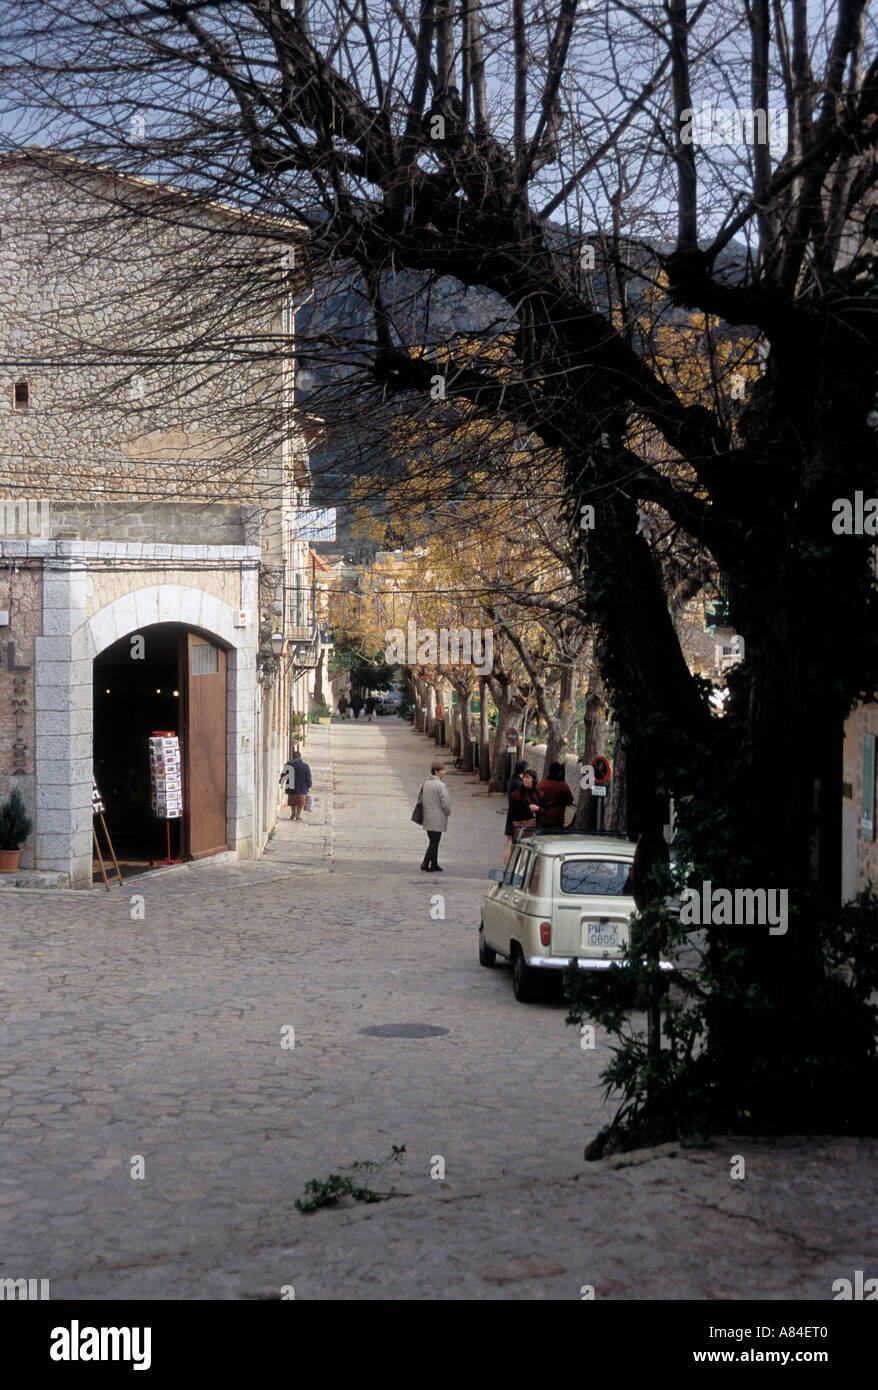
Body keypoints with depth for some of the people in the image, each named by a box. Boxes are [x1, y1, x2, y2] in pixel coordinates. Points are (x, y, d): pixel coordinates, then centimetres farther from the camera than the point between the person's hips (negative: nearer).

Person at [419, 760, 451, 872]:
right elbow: (445, 802, -18)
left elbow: (421, 799, 15)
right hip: (437, 819, -8)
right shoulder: (440, 785, -17)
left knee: (433, 842, 15)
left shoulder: (426, 783, 9)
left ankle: (434, 864, 20)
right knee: (434, 843, -1)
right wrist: (448, 812, 0)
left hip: (427, 817, 8)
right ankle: (425, 864, -3)